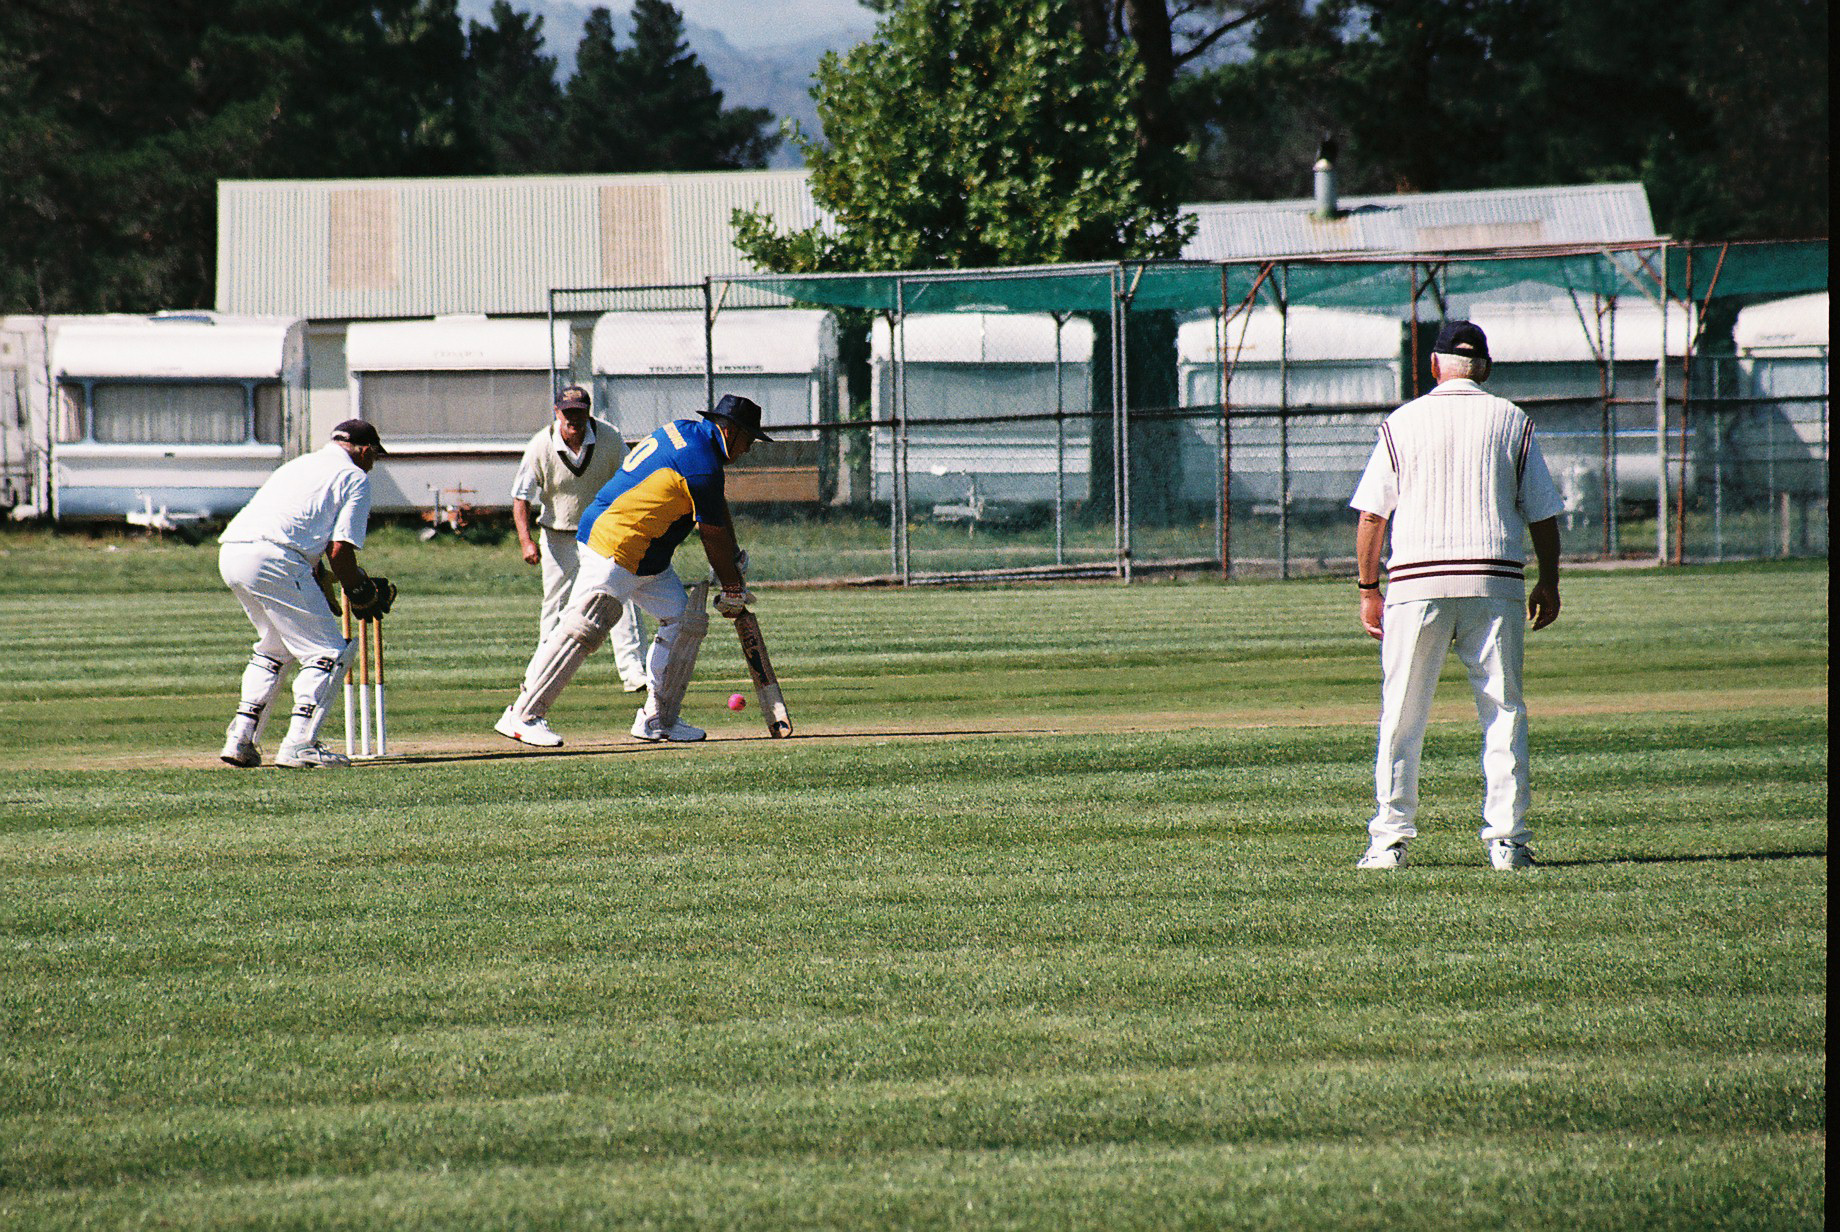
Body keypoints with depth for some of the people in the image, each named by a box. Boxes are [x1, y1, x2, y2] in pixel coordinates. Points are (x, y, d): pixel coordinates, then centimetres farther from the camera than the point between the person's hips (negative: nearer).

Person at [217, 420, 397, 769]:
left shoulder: (301, 464, 32)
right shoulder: (355, 478, 7)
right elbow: (339, 550, -2)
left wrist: (319, 583, 26)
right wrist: (361, 595, 12)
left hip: (230, 555, 8)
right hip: (272, 557, -8)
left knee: (276, 645, 27)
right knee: (330, 651, -1)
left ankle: (240, 739, 20)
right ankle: (299, 745, -11)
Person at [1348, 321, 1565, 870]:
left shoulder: (1403, 422, 5)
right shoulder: (1512, 421, 7)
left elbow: (1371, 514, 2)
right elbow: (1543, 511, 7)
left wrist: (1369, 589, 8)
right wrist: (1548, 584, 16)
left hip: (1417, 581, -1)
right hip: (1495, 581, 1)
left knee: (1402, 718, 5)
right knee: (1503, 715, 5)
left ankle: (1390, 839, 3)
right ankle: (1507, 840, 0)